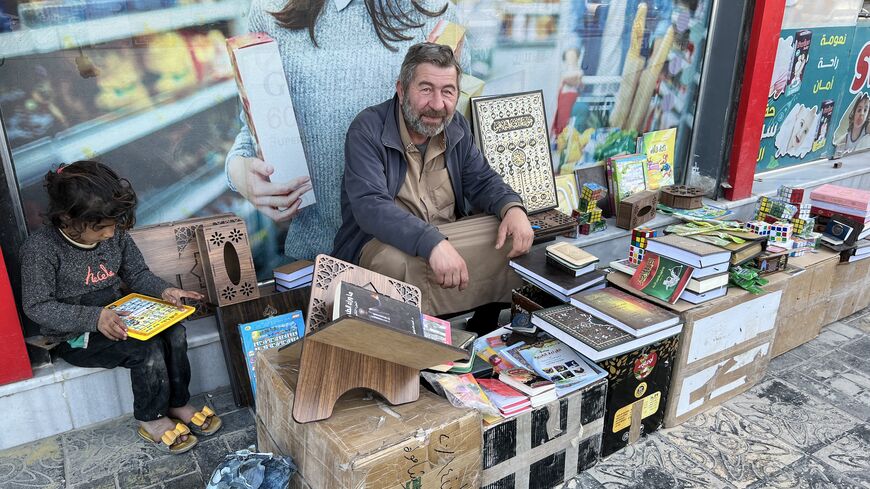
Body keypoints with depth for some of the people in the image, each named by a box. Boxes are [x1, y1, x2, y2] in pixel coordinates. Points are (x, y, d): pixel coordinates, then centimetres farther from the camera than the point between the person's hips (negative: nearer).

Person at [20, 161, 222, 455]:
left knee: (174, 333, -19)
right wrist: (94, 317, -32)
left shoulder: (115, 233, -5)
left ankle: (178, 404, -1)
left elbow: (137, 274, 6)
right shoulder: (40, 248, -20)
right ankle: (151, 420, -4)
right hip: (74, 336, -5)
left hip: (117, 318, 5)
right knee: (147, 349, -27)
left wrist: (163, 290, -15)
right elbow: (37, 307, -19)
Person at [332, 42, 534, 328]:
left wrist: (512, 208, -12)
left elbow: (482, 181, 12)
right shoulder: (367, 130, -14)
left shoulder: (455, 127, 7)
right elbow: (370, 206, -27)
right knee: (395, 262, -38)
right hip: (382, 244, -6)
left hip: (448, 238, 6)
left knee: (517, 237, -10)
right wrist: (431, 242, -41)